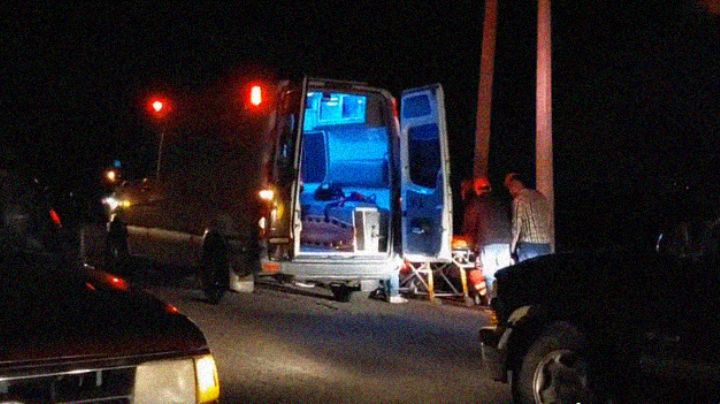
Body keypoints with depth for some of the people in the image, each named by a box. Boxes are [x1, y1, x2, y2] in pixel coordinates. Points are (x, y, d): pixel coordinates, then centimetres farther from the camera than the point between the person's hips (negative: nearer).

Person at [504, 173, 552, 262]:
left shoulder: (519, 200, -8)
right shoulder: (541, 196, 14)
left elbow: (517, 225, -10)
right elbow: (548, 220, 16)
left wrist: (512, 248, -2)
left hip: (528, 245, -7)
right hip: (545, 246, 7)